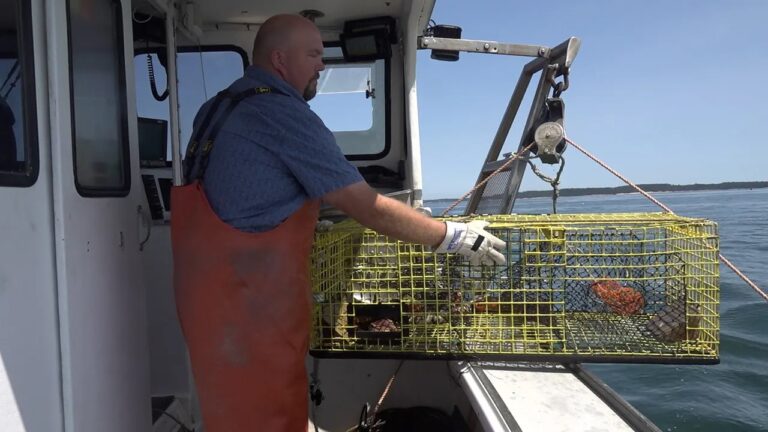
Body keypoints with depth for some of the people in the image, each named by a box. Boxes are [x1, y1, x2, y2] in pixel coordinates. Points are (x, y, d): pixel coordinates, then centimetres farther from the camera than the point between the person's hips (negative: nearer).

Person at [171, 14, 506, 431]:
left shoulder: (218, 106, 12)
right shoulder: (285, 114, -16)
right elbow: (369, 208, -17)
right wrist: (454, 236, -8)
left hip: (209, 279, 9)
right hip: (246, 294, -9)